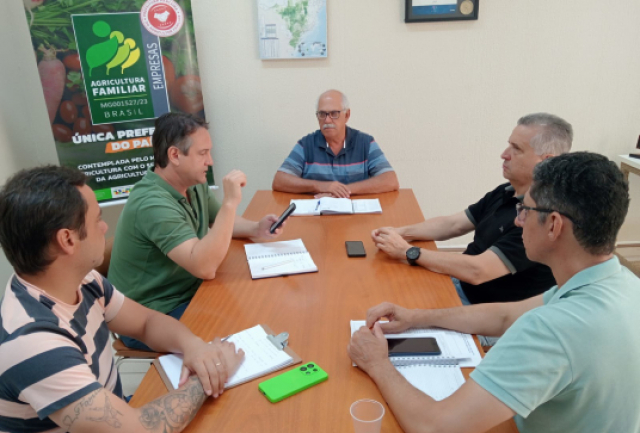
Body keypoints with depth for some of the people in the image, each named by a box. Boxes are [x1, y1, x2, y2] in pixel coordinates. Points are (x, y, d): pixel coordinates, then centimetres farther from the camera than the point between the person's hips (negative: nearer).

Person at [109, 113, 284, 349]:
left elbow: (220, 223, 15)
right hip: (153, 320, -8)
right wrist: (230, 201, -35)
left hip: (188, 293, 8)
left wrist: (256, 228, -7)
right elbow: (205, 268, -36)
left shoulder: (194, 185, 0)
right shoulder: (153, 203, -29)